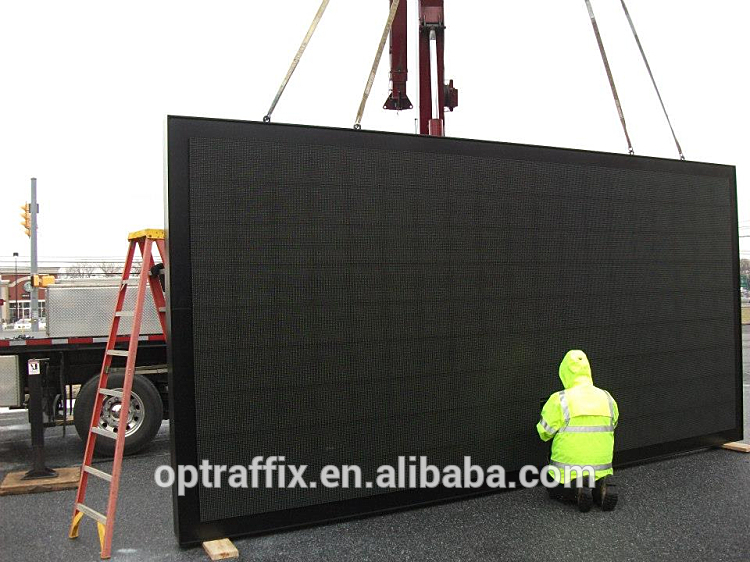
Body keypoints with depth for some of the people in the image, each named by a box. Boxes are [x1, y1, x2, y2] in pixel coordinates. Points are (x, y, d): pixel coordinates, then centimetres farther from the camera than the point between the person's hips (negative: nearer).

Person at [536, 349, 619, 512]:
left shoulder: (559, 400, -14)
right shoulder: (607, 398, 0)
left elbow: (544, 433, -5)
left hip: (569, 469, -3)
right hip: (601, 467, 4)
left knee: (554, 489, 24)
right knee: (599, 482, 33)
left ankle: (578, 488, -6)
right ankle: (602, 486, -1)